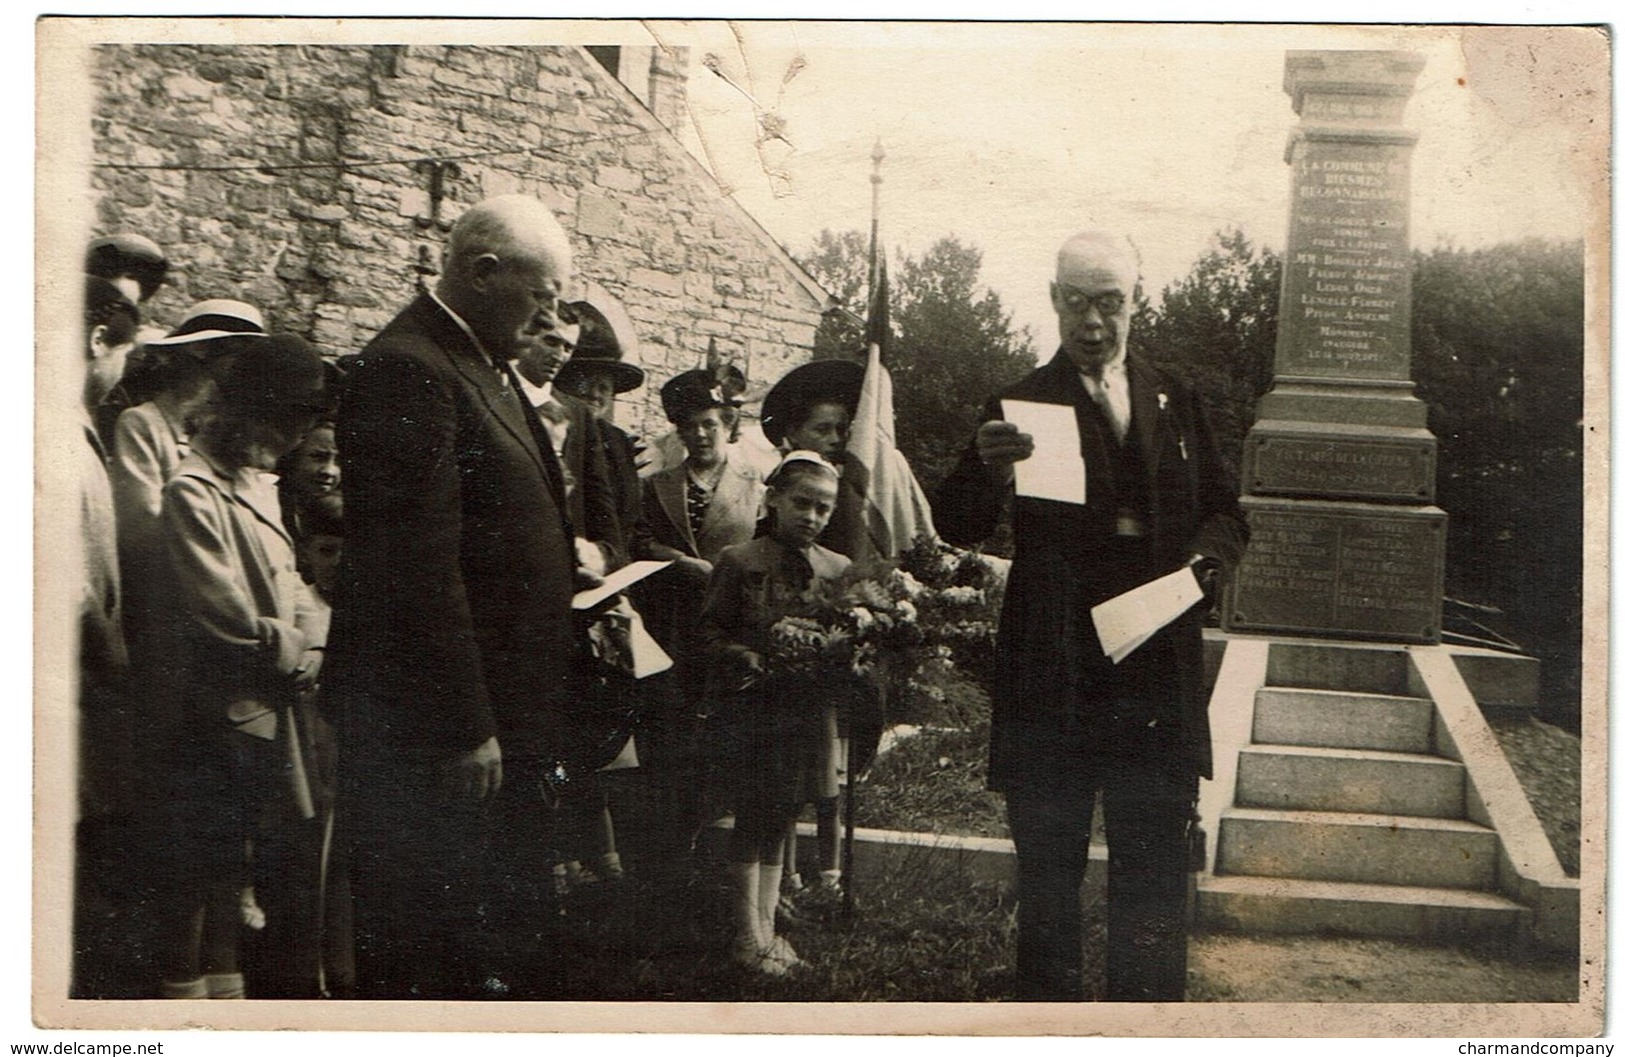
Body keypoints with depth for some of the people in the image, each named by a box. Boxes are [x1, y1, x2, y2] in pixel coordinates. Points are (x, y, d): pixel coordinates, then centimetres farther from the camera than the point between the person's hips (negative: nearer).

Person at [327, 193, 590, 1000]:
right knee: (422, 958, 3)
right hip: (431, 731, -10)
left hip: (503, 718, 10)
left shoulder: (482, 365, 14)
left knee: (517, 937, 19)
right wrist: (463, 731, -23)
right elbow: (418, 570, -24)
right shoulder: (406, 371, -18)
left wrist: (574, 580, 10)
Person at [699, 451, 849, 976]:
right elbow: (709, 627, -2)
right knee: (755, 812, -4)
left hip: (807, 706, 4)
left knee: (781, 814, 11)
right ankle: (748, 936, 7)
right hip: (754, 702, -4)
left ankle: (766, 926, 22)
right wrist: (741, 657, -20)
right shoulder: (739, 561, -4)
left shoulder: (839, 569, 6)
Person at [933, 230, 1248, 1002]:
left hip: (1157, 671, 3)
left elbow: (1226, 513, 17)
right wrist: (985, 469, -31)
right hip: (1052, 675, -3)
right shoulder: (1024, 404, 0)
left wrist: (1203, 559, -5)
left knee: (1155, 873, 10)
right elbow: (957, 531, -10)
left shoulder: (1173, 402, 12)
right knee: (1048, 870, 6)